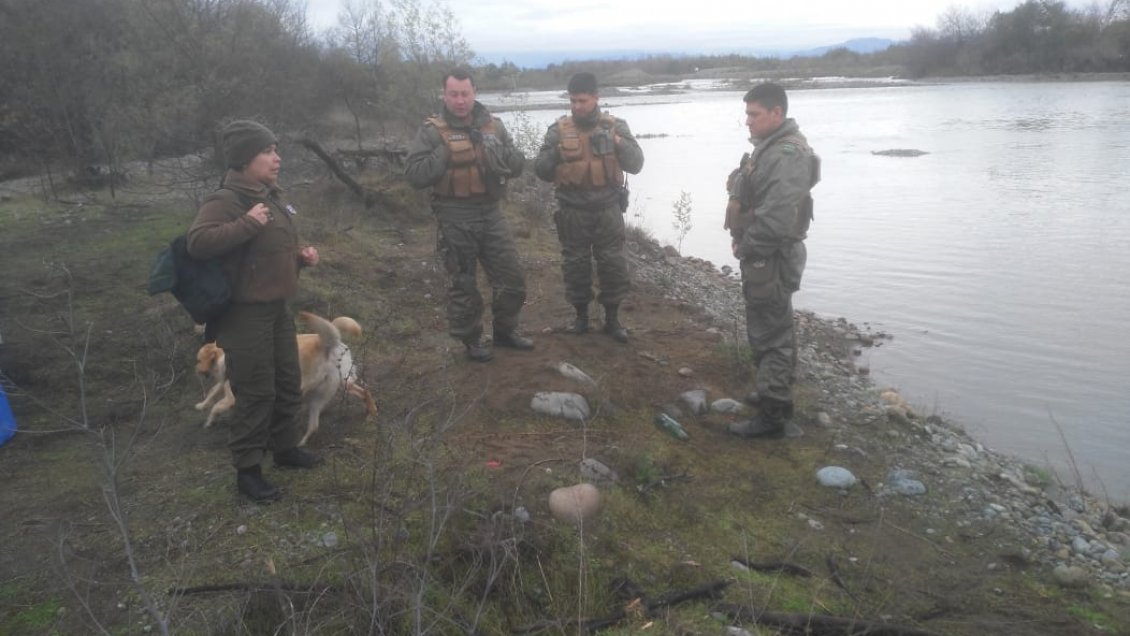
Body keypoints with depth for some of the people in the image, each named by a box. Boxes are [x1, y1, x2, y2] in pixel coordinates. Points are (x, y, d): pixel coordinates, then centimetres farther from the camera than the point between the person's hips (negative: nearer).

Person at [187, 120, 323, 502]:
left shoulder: (272, 195, 10)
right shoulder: (225, 200, -18)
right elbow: (198, 242, -33)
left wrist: (301, 257, 6)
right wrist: (247, 223, -31)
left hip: (277, 307, 9)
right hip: (245, 313, -9)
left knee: (288, 383, 19)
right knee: (256, 391, -1)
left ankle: (285, 447, 37)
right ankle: (247, 468, 14)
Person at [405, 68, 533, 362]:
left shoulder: (493, 125, 6)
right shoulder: (433, 131, -6)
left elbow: (518, 165, 5)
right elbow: (414, 174, -13)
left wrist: (498, 151, -15)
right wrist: (444, 155, -21)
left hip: (491, 213, 4)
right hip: (456, 219, -4)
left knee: (512, 275, 9)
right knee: (462, 283, 7)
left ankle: (505, 330, 30)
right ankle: (471, 340, 25)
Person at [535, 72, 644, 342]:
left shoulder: (616, 126, 1)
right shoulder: (558, 130, 0)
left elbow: (636, 164, -5)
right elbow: (541, 170, -1)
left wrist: (617, 142, -21)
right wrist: (556, 153, -20)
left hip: (607, 208, 0)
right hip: (573, 211, 0)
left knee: (614, 264, 4)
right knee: (576, 265, 8)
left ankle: (612, 319, 18)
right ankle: (581, 315, 25)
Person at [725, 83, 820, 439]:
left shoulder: (788, 155, -22)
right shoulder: (770, 146, 13)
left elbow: (777, 217, -30)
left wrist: (746, 247, -17)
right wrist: (741, 238, 10)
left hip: (770, 258, -11)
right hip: (762, 255, 11)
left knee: (769, 335, -5)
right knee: (775, 328, 20)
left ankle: (773, 416, 3)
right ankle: (778, 393, 35)